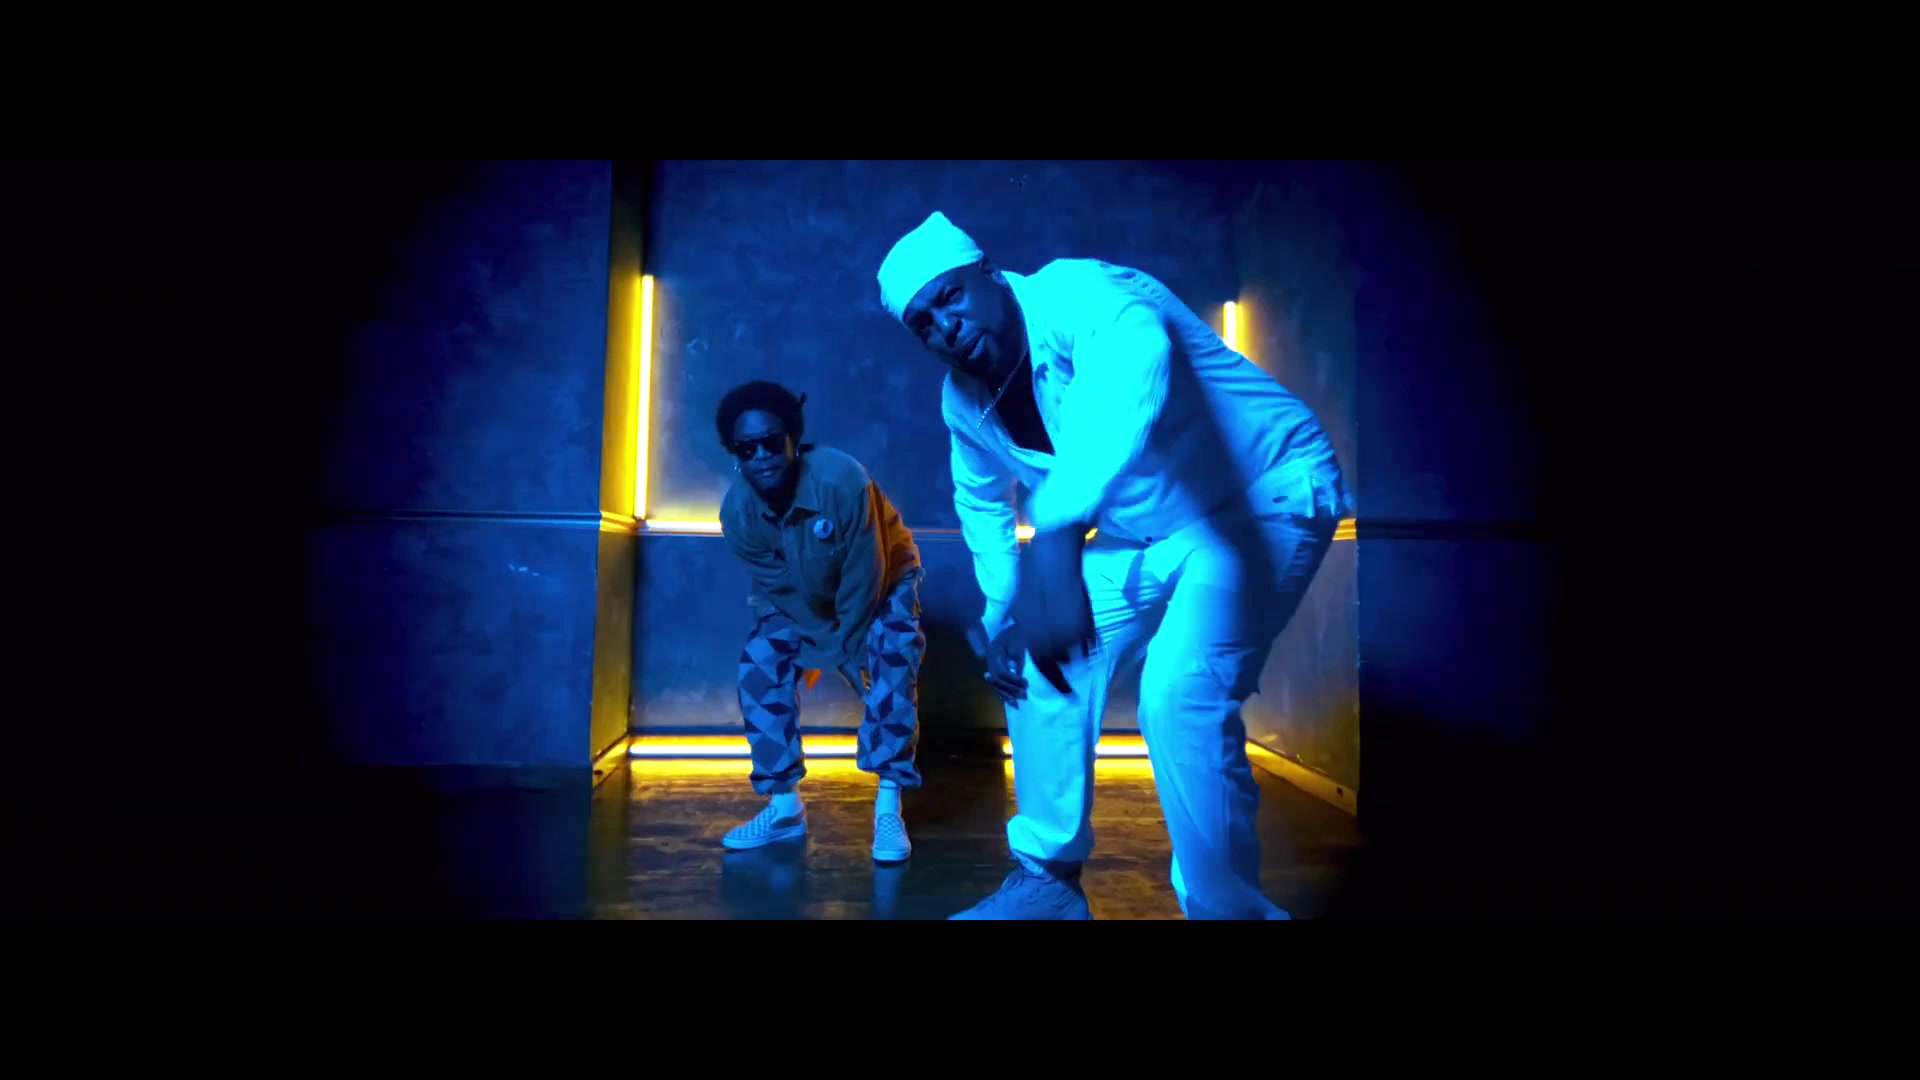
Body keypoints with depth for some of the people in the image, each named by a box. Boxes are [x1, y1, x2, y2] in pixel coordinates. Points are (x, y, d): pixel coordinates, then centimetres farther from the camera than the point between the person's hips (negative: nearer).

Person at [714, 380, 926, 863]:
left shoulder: (843, 480, -39)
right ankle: (785, 806, -2)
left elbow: (863, 580, -30)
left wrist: (844, 647, -21)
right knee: (759, 664, -14)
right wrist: (819, 642, -17)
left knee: (893, 662, -28)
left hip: (882, 581, -4)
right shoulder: (737, 510, -26)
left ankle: (889, 808, -20)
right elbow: (776, 587, -14)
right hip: (802, 596, 4)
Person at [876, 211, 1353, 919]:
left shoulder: (1074, 295, -27)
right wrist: (1002, 609, 4)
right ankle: (1050, 878, 20)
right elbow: (982, 502, 17)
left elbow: (1132, 362, -51)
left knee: (1180, 696, -26)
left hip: (1263, 499, -8)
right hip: (1146, 534, 8)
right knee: (1036, 659, 4)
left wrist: (1056, 540, -62)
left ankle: (1225, 908, -3)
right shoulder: (964, 401, -2)